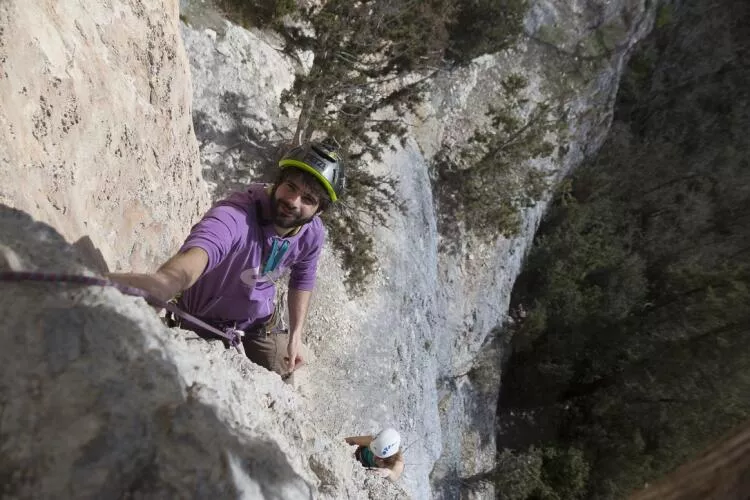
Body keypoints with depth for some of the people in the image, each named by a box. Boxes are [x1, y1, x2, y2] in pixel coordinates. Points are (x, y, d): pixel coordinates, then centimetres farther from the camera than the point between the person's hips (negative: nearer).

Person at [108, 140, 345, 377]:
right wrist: (166, 281, -86)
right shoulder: (235, 215, -42)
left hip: (261, 318, 4)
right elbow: (200, 249, -65)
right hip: (204, 321, -4)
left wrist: (295, 335, -2)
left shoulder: (313, 234, -20)